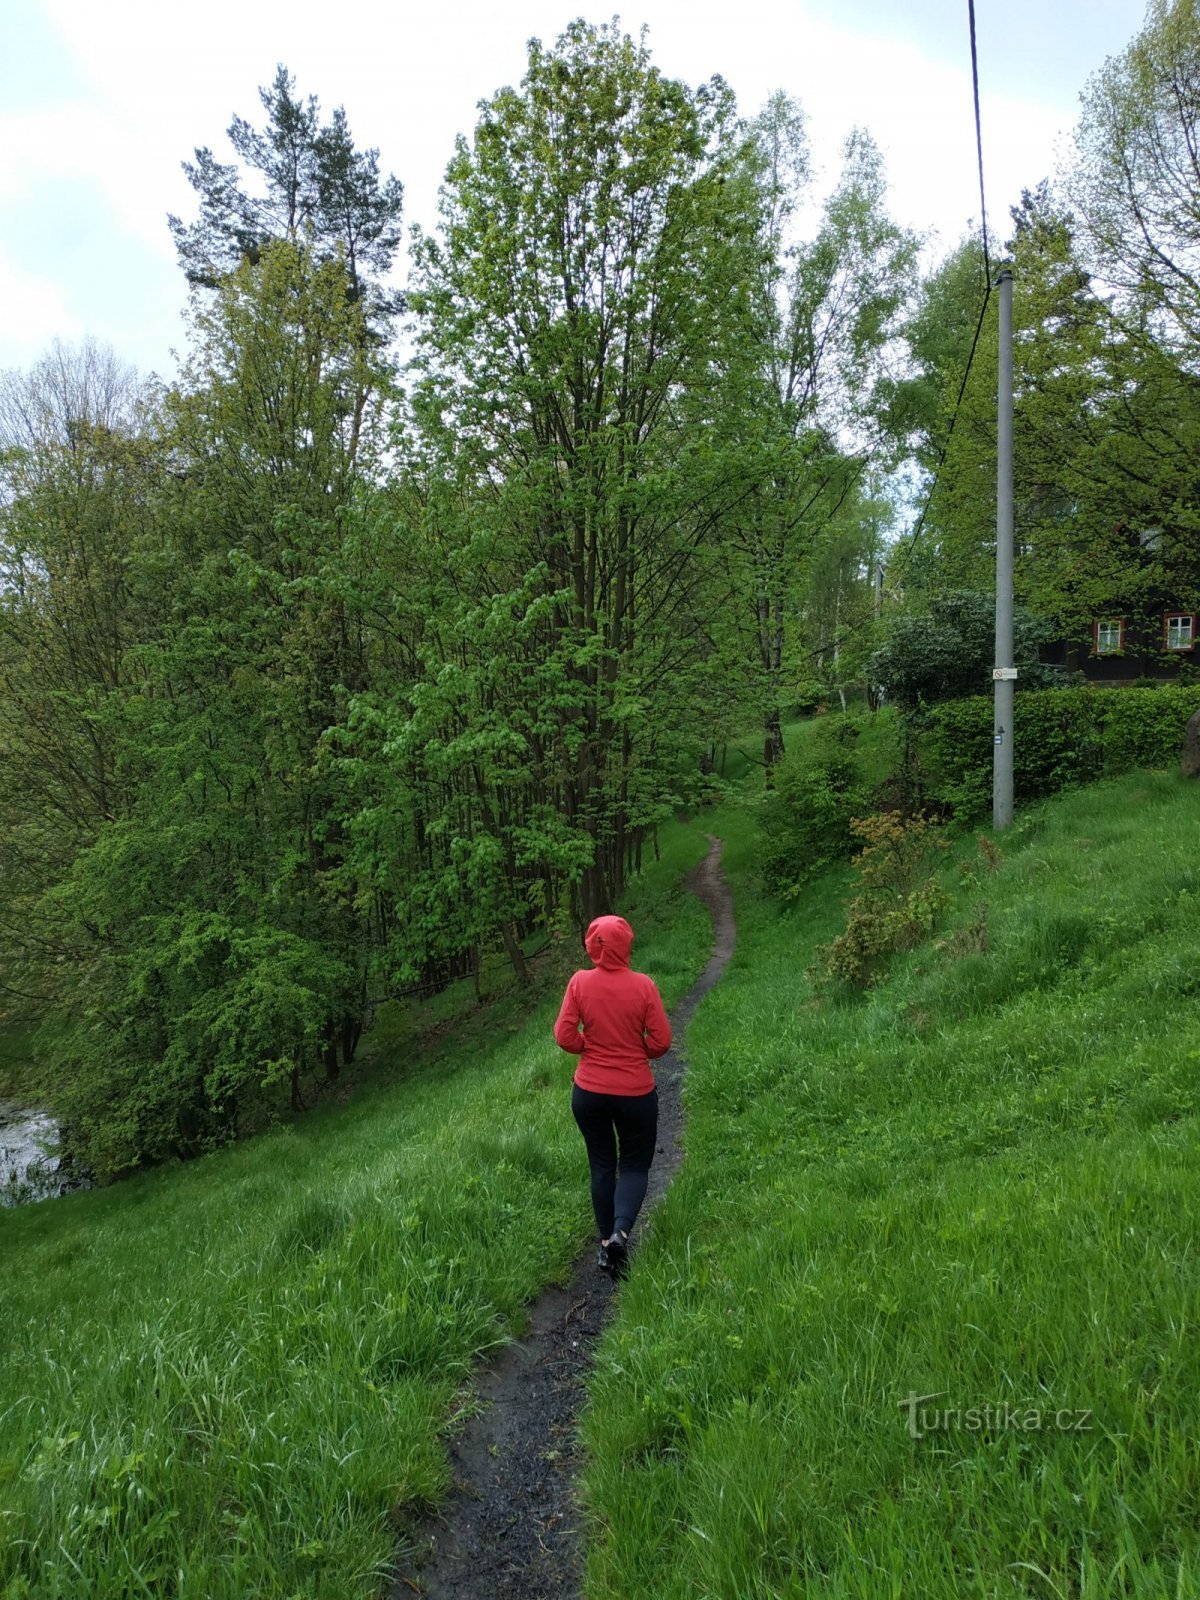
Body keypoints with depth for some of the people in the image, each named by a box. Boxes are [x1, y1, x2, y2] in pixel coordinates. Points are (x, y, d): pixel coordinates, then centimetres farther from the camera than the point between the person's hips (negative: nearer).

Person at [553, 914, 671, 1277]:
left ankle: (606, 1241, 21)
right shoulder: (643, 986, -14)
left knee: (601, 1166, 18)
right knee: (635, 1166, 13)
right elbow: (661, 1041, -11)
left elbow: (565, 1035, -9)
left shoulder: (579, 982, -11)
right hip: (635, 1093, -2)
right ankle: (621, 1231, -10)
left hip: (588, 1093, 2)